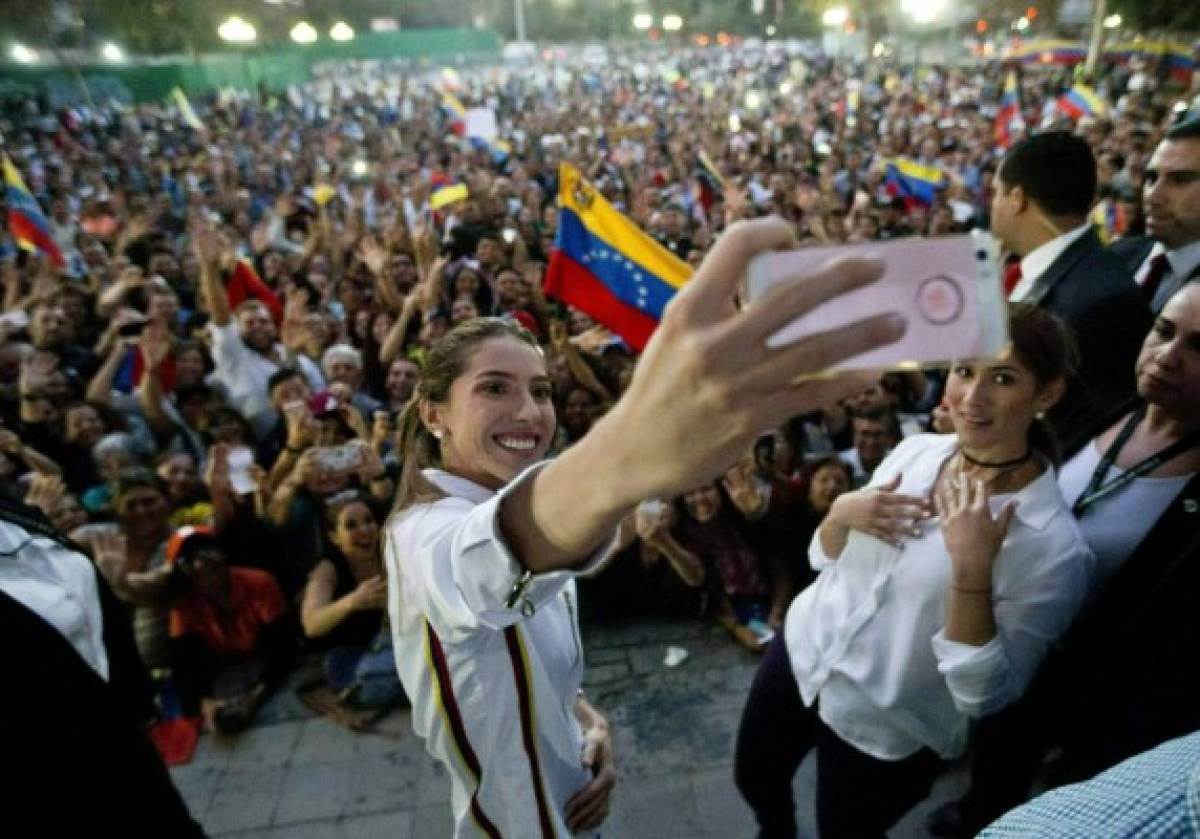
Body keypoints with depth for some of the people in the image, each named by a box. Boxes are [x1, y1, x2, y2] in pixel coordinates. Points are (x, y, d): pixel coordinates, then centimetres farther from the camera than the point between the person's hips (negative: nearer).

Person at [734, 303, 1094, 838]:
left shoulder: (1053, 546, -23)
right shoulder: (915, 450, -7)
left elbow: (984, 696, -21)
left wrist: (972, 570, -32)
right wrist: (841, 513, -18)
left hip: (883, 738, -5)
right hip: (801, 654, 6)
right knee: (754, 780, 27)